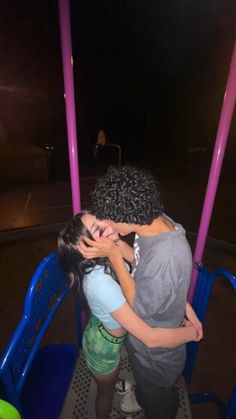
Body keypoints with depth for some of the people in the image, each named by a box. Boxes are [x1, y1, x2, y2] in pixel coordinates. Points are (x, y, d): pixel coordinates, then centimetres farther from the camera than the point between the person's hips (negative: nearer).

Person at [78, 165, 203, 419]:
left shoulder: (165, 255, -44)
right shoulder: (155, 223, -17)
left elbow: (140, 308, -29)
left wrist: (113, 255, -32)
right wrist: (118, 244, -19)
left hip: (157, 347, -7)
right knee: (144, 379, 40)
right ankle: (142, 397, 71)